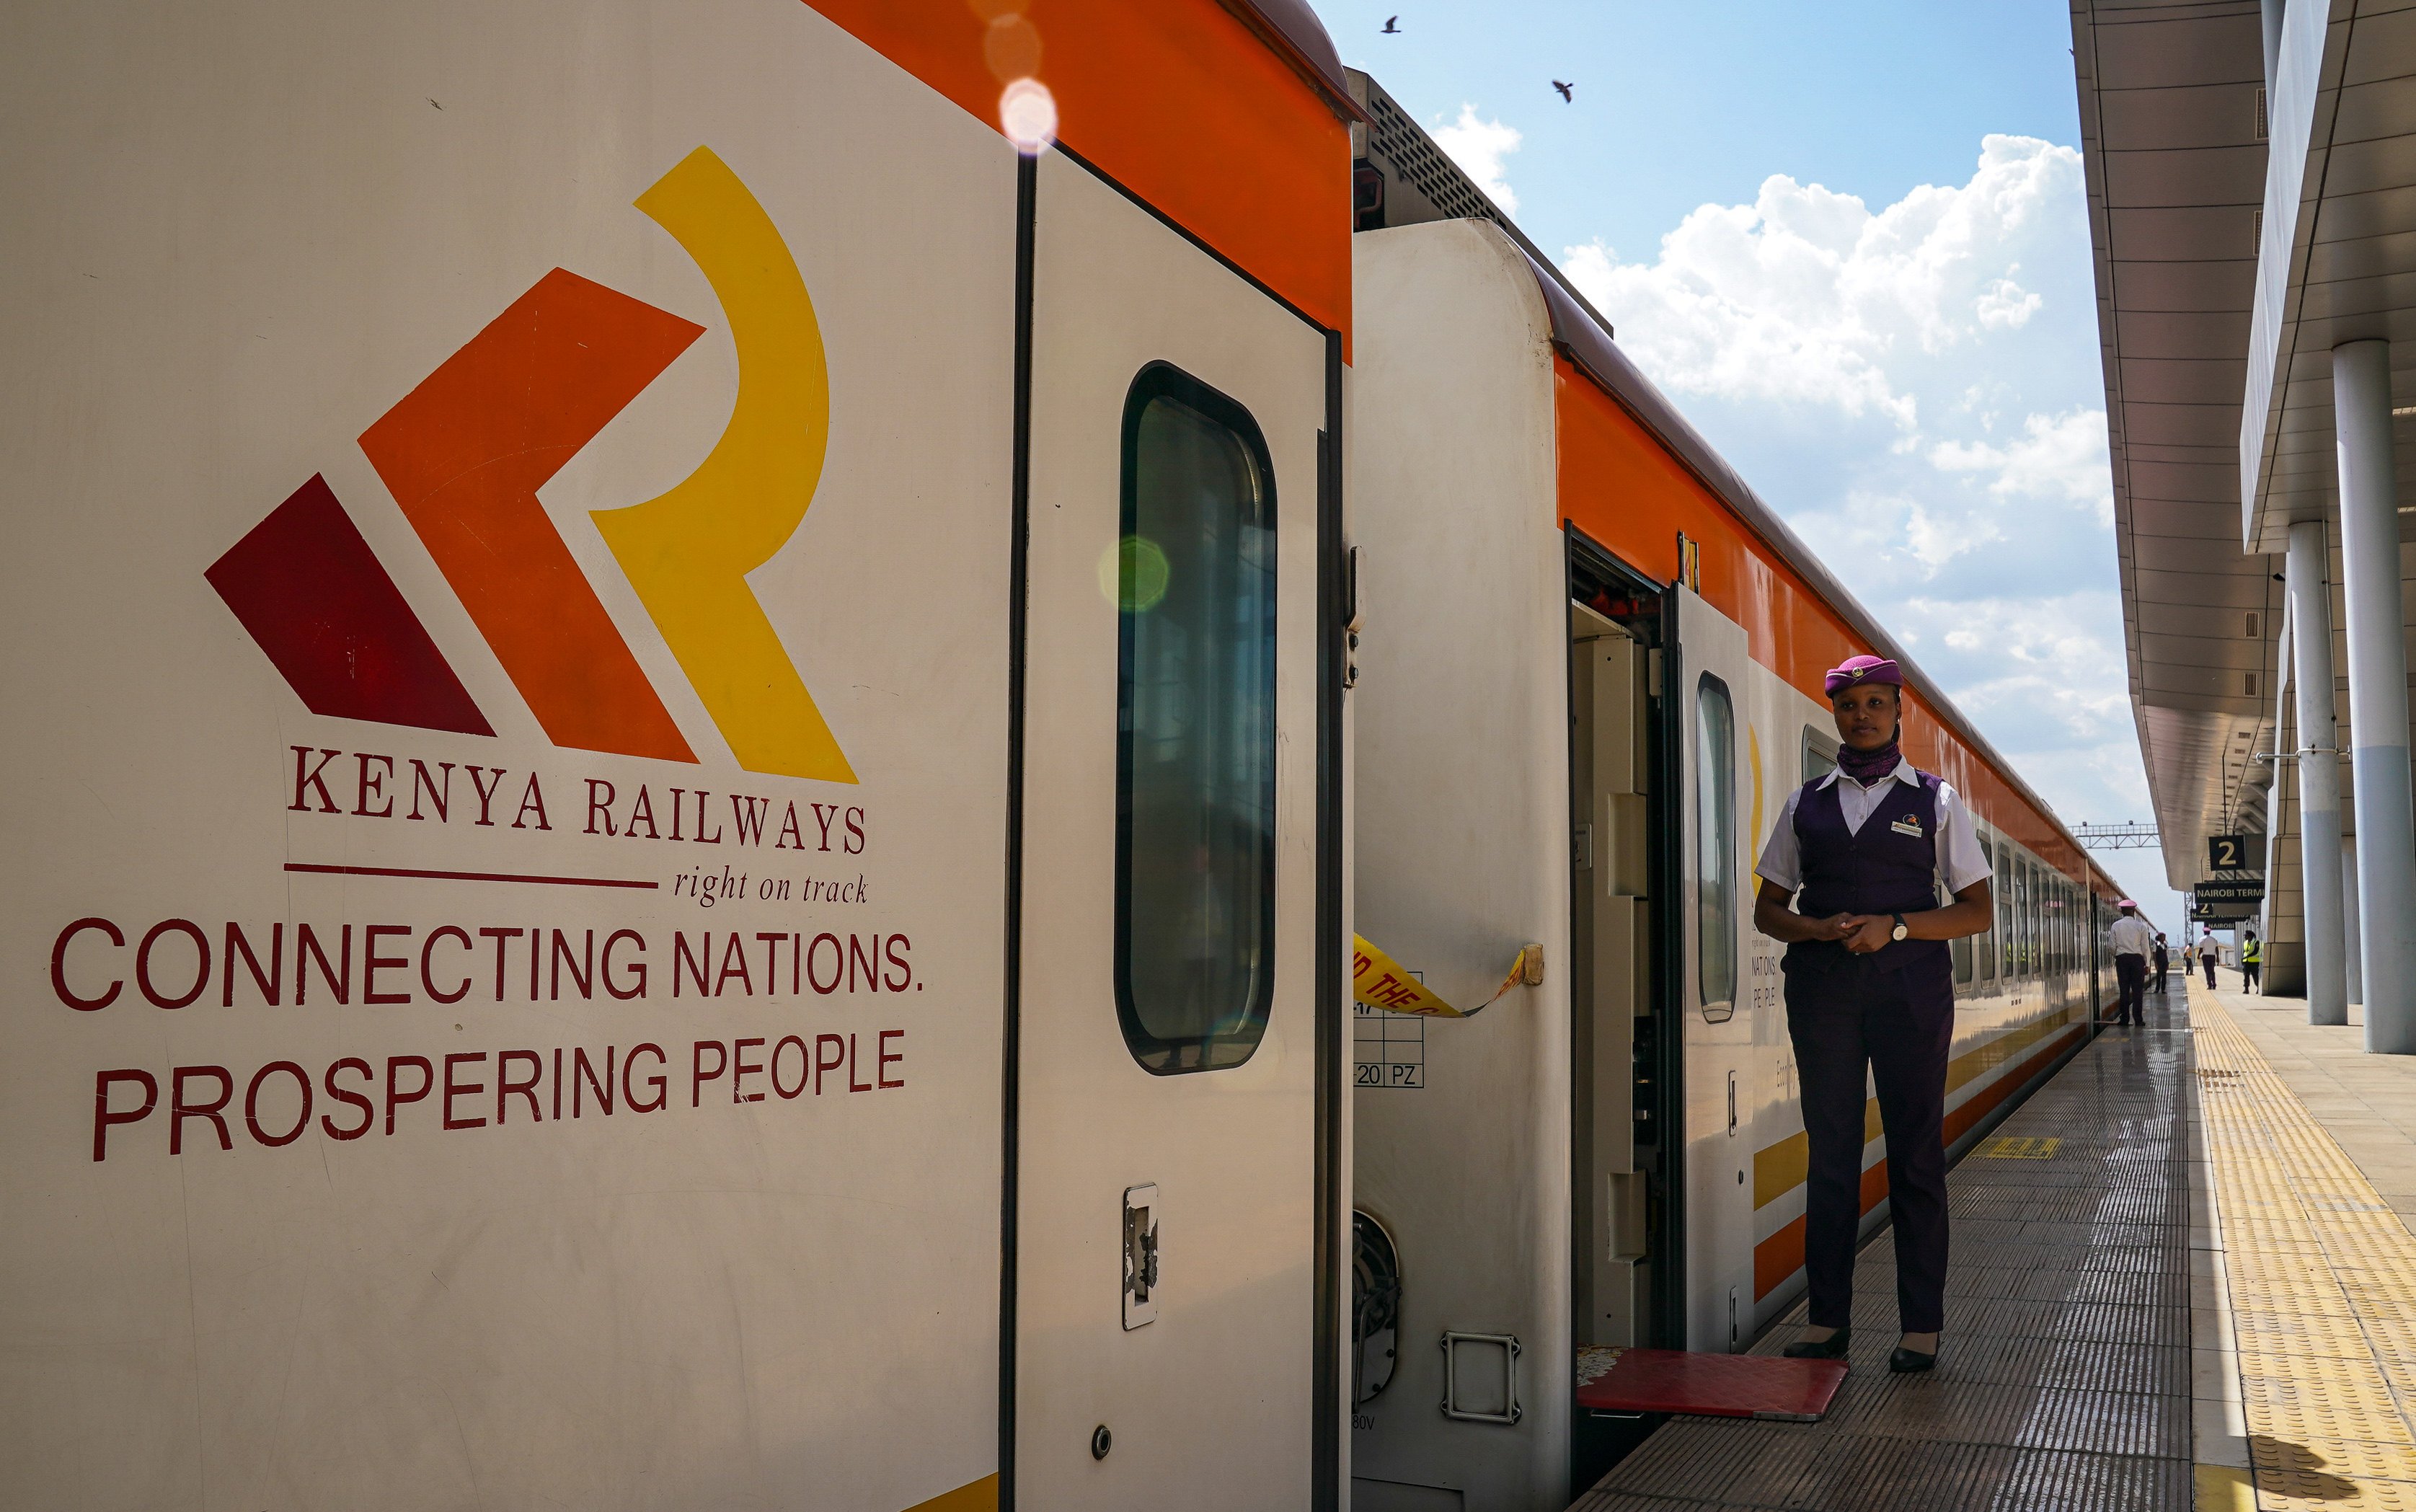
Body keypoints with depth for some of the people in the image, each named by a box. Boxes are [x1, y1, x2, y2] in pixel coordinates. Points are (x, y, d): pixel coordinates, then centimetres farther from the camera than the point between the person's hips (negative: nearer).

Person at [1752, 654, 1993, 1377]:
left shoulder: (1935, 800, 8)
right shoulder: (1806, 803, 12)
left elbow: (1977, 911, 6)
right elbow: (1768, 909, 13)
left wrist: (1896, 925, -10)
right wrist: (1817, 929, -8)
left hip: (1909, 985, -2)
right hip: (1822, 986, 2)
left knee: (1915, 1154, 0)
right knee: (1829, 1150, 3)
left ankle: (1922, 1326, 6)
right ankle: (1827, 1319, 9)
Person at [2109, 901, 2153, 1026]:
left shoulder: (2116, 926, 0)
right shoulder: (2141, 926, -3)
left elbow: (2113, 946, 0)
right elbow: (2146, 947, -2)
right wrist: (2147, 964, 6)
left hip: (2121, 959, 1)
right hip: (2137, 959, -1)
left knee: (2123, 990, 4)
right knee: (2137, 990, 2)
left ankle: (2124, 1019, 4)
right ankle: (2138, 1019, 1)